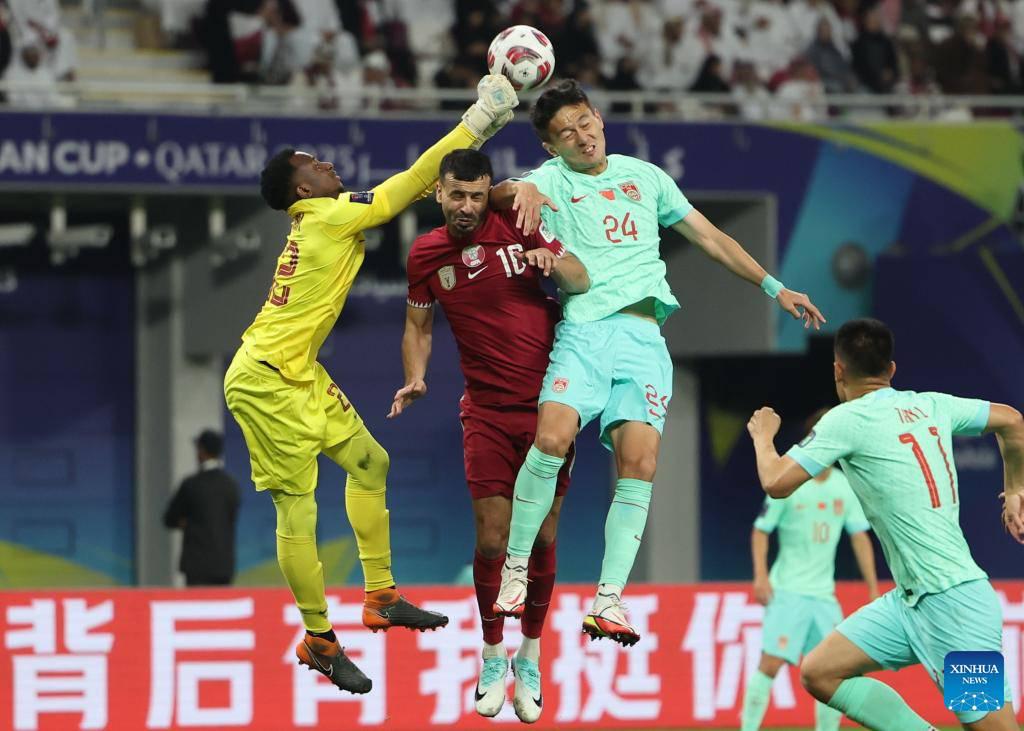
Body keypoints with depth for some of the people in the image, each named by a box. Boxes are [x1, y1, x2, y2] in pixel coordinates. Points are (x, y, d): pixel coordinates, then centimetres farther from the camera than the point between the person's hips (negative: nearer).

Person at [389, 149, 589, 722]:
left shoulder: (517, 225, -5)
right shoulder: (426, 254, 2)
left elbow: (584, 282, -2)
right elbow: (419, 324, 16)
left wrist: (553, 261, -23)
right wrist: (416, 378, -1)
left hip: (548, 404, -1)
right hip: (487, 411, 1)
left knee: (542, 537, 2)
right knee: (491, 538, -6)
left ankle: (530, 659, 17)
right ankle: (494, 656, 13)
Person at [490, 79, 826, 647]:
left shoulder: (645, 176, 20)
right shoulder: (552, 180, 11)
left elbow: (709, 237, 26)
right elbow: (496, 194, -10)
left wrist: (773, 287, 23)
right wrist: (520, 191, -34)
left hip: (643, 338, 2)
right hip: (582, 331, -2)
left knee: (639, 460, -14)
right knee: (553, 435, -25)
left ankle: (609, 600, -13)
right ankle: (515, 569, -11)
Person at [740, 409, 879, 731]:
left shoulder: (845, 487, 6)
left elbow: (859, 537, 10)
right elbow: (761, 530, -2)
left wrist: (873, 587, 6)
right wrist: (761, 575, -14)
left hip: (824, 594, 5)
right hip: (787, 591, -5)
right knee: (771, 662, -15)